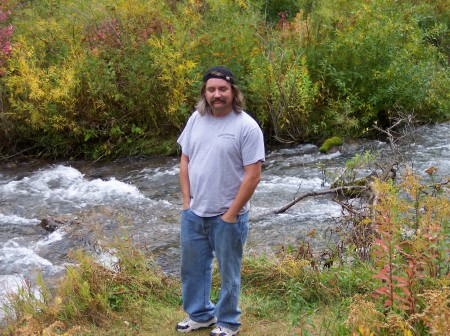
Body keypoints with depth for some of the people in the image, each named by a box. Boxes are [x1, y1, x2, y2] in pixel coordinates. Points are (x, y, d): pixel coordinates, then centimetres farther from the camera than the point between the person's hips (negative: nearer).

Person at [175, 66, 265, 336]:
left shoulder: (247, 126, -15)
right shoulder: (196, 119, 3)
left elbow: (254, 175, -16)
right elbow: (185, 161, 10)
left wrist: (231, 213, -14)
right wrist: (187, 201, 3)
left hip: (227, 216, -5)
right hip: (193, 213, 6)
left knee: (228, 272, 10)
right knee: (193, 266, 19)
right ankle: (200, 314, 38)